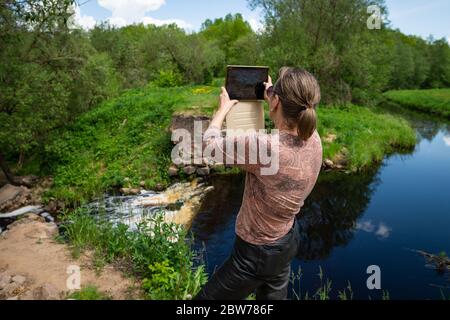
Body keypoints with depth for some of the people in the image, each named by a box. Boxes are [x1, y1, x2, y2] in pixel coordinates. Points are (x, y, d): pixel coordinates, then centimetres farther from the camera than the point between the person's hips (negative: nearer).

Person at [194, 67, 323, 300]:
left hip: (255, 254, -7)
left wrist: (224, 108, 2)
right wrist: (271, 98, 22)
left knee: (207, 297, 14)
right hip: (288, 242, 7)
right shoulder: (314, 140, -13)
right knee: (273, 297, 28)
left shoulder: (263, 146, -34)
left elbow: (210, 143, -16)